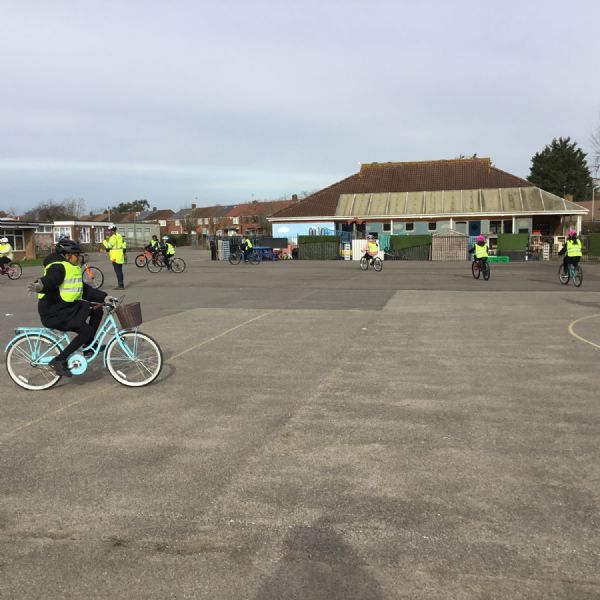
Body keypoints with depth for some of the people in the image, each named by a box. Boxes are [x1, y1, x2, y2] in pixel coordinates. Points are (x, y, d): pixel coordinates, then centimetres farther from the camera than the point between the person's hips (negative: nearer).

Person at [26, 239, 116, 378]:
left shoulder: (73, 269, 15)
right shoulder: (58, 267, -16)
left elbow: (85, 290, 16)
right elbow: (49, 280, -36)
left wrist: (103, 297, 6)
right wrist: (39, 286, -60)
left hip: (68, 307, 10)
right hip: (53, 312, -10)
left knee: (97, 310, 3)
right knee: (87, 331, -18)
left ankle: (89, 346, 11)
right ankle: (58, 360, -13)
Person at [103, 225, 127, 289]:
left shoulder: (113, 237, -15)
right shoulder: (120, 236, 13)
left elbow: (108, 246, -19)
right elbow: (124, 245, 17)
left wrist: (104, 241, -1)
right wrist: (124, 253, 22)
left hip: (115, 257, -9)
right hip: (120, 256, 9)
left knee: (118, 271, -6)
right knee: (120, 271, 13)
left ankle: (120, 285, -6)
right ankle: (121, 284, 18)